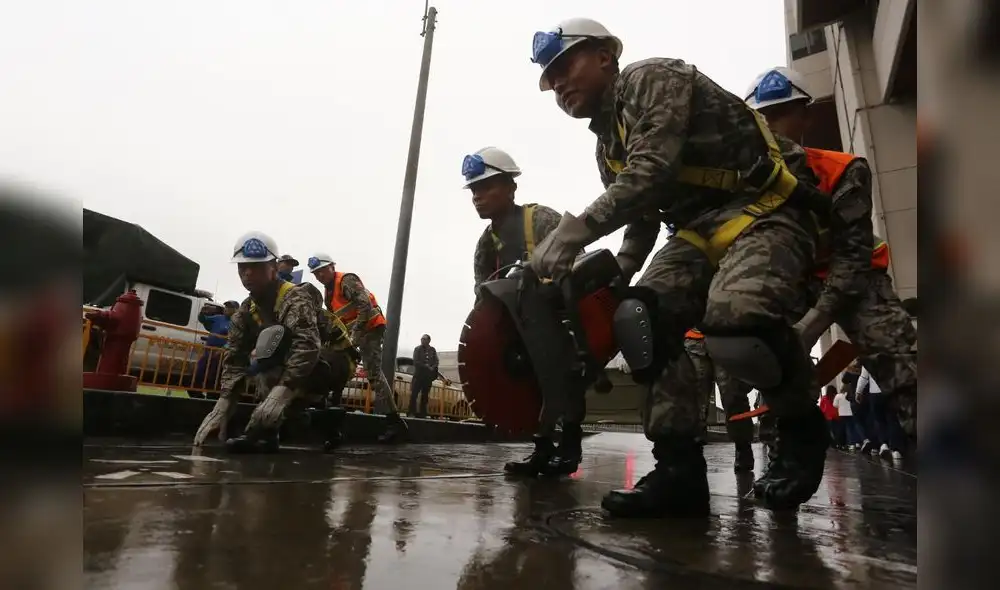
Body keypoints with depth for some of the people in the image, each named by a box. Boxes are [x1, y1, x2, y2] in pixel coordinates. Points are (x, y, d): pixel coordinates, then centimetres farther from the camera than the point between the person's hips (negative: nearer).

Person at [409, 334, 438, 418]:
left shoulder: (433, 350, 11)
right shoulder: (417, 349, 3)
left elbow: (436, 361, 6)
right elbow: (416, 362, -6)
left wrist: (432, 368, -13)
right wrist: (426, 366, -12)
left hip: (428, 376, 3)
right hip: (418, 375, -2)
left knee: (425, 395, 4)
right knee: (414, 394, -8)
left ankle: (422, 413, 8)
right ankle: (412, 412, -6)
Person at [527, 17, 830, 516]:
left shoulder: (650, 79, -7)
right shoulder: (607, 148, 18)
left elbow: (652, 171, -24)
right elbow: (641, 219, 24)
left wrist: (575, 230, -29)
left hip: (765, 213, -8)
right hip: (700, 230, 8)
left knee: (734, 322, -35)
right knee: (638, 320, -18)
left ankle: (800, 426, -3)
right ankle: (679, 467, -12)